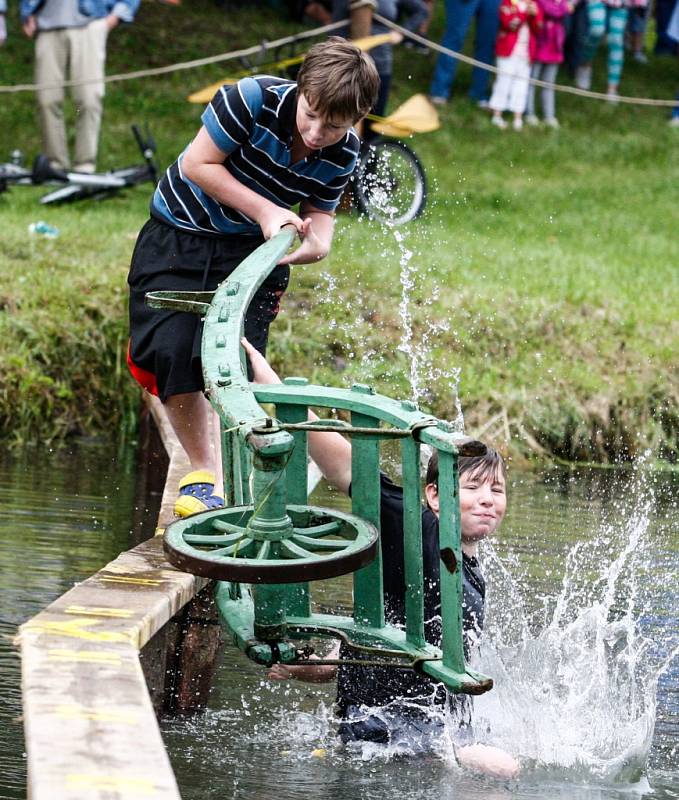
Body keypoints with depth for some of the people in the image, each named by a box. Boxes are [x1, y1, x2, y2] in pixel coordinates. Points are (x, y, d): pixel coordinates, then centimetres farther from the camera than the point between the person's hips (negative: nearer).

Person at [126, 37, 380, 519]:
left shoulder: (344, 155, -13)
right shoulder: (253, 100, -27)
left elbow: (321, 212, 0)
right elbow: (198, 164, -20)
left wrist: (316, 244, -25)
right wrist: (265, 212, -26)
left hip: (253, 248, 2)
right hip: (179, 232, -2)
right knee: (167, 355, -12)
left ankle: (227, 478, -4)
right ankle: (202, 466, 8)